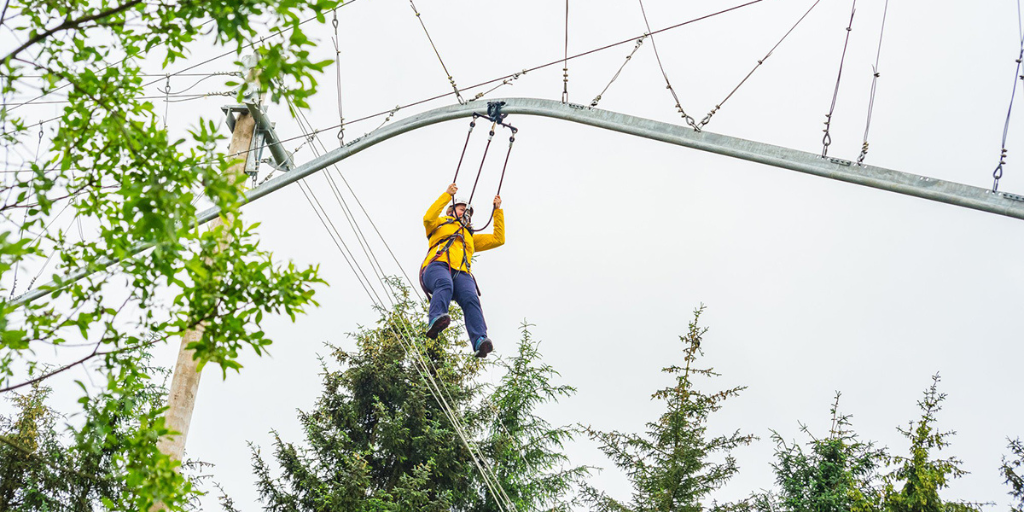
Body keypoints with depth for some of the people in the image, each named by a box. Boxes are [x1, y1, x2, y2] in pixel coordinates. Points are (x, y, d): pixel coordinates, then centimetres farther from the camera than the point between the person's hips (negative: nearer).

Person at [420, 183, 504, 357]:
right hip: (437, 266, -3)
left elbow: (498, 239, 40)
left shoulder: (471, 237, 44)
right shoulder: (441, 223, 32)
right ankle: (435, 320, -65)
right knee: (445, 284, -41)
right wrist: (447, 195, 8)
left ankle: (479, 341, -52)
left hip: (461, 274, 3)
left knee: (471, 298, -31)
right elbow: (428, 218, 8)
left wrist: (498, 211, 39)